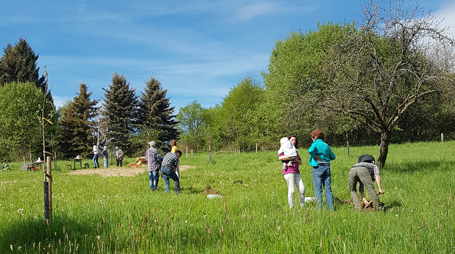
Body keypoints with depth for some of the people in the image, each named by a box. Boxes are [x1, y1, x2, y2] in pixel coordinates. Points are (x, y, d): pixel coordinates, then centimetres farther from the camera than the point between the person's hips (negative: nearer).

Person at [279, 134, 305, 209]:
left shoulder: (295, 151, 25)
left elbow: (300, 162, 22)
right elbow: (280, 157, -17)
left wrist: (297, 160, -1)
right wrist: (291, 158, -14)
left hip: (296, 172, 7)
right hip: (289, 171, -7)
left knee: (302, 189, -2)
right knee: (291, 190, -10)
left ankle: (302, 206, 9)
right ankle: (291, 207, -5)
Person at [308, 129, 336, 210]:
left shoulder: (316, 144, -4)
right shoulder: (326, 145, 13)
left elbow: (310, 150, -25)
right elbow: (333, 157, 17)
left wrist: (316, 157, -12)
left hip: (318, 167, -5)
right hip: (327, 167, 5)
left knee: (318, 189, -1)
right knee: (328, 188, 7)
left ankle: (320, 208, -4)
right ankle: (331, 208, 6)